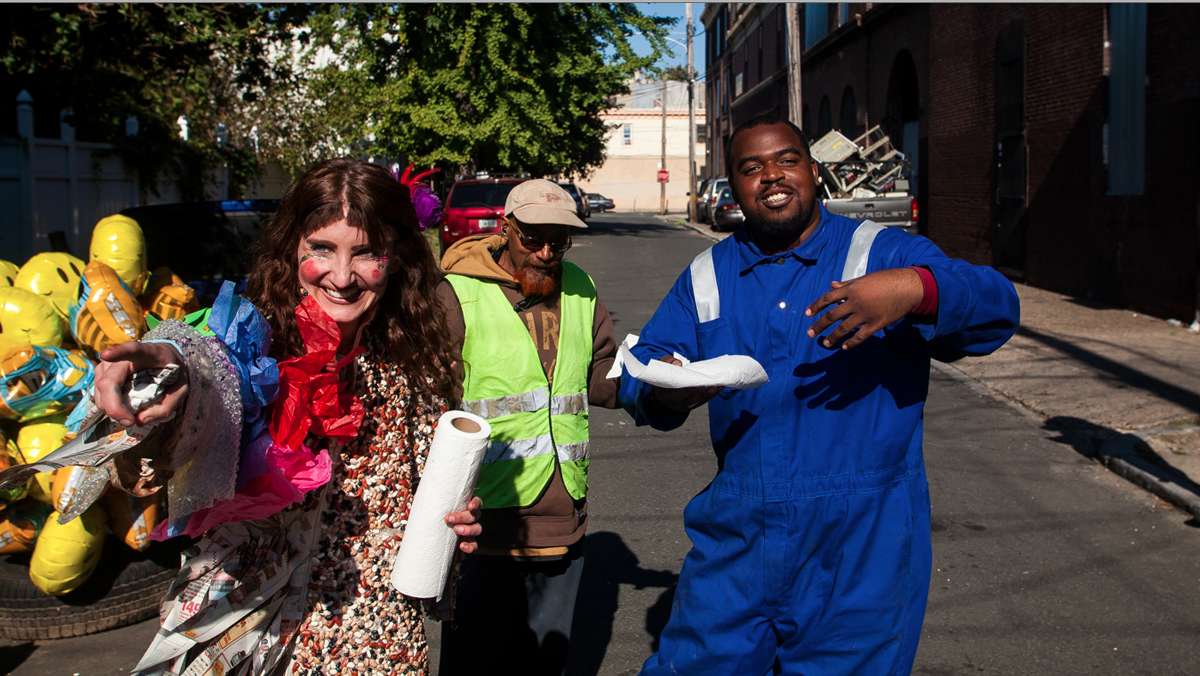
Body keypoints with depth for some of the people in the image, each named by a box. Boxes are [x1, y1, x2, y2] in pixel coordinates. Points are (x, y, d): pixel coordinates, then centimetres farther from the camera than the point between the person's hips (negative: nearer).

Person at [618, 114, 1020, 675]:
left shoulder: (884, 254, -2)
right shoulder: (706, 277, 10)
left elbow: (996, 307, -14)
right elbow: (641, 368, 5)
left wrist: (914, 289, -35)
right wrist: (660, 391, -20)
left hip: (863, 547, -2)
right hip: (737, 539, 3)